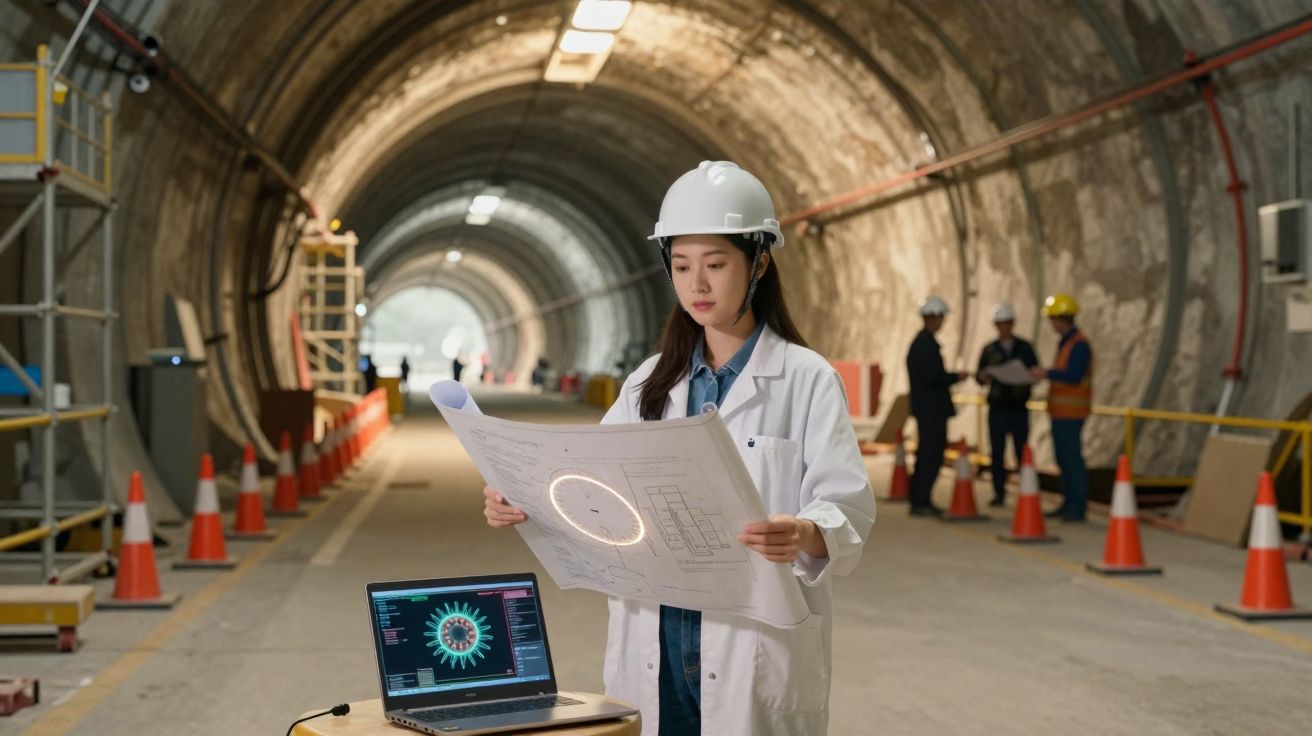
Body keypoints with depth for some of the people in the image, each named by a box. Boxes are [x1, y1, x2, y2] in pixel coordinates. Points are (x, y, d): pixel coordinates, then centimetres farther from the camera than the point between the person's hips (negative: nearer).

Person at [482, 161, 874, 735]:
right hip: (653, 650, 4)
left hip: (756, 650, -4)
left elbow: (847, 510, -12)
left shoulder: (806, 380, -4)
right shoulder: (650, 383, 11)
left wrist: (803, 534, -34)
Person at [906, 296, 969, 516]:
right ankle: (922, 501, -7)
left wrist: (950, 376, 17)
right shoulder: (928, 343, -16)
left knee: (927, 453, 15)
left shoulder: (919, 341, 15)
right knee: (932, 454, -7)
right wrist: (956, 376, -8)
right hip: (932, 408, -10)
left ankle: (918, 500, 20)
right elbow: (933, 376, -22)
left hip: (924, 407, 10)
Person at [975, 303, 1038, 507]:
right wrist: (982, 376, -18)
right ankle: (999, 493, 7)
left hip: (1019, 408, -1)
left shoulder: (1025, 347, 7)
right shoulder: (989, 349, 8)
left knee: (1022, 451, -2)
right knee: (997, 452, 1)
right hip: (997, 407, 1)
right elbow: (980, 377, 6)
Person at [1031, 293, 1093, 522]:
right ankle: (1068, 503, 20)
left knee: (1073, 458, -7)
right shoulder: (1065, 342, 16)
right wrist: (1046, 374, 7)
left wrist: (1047, 373, -17)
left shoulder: (1079, 344, -15)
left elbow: (1073, 376, -23)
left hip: (1072, 413, -10)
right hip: (1060, 411, 10)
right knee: (1063, 458, 13)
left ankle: (1078, 507, -3)